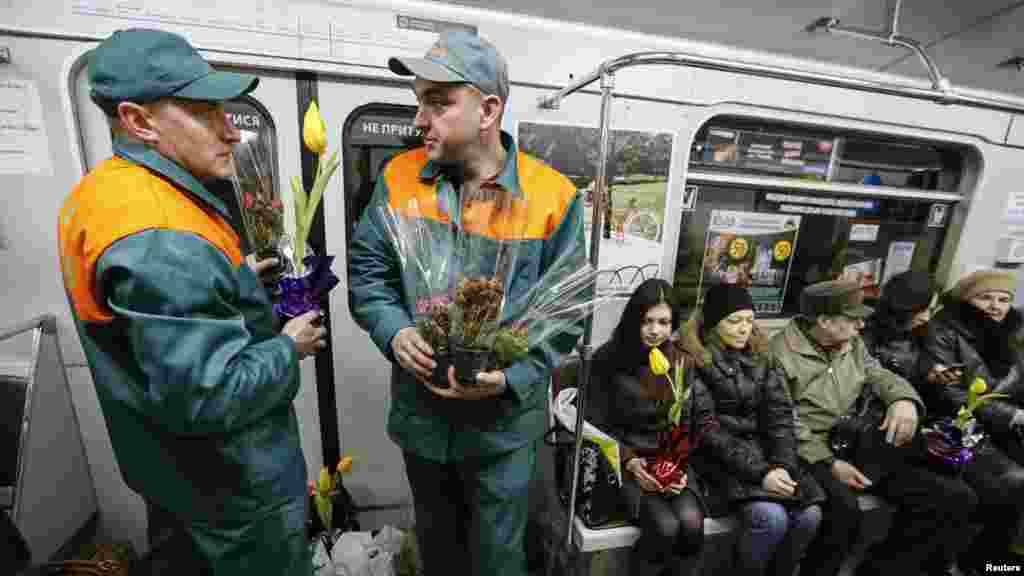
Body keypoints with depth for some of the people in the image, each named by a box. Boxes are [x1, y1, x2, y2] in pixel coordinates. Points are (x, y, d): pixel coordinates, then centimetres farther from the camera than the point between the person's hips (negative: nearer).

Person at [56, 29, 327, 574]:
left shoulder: (100, 193, 1)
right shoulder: (163, 240, -33)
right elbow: (206, 398, -33)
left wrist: (232, 281, 4)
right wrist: (288, 347, -18)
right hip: (233, 486, -9)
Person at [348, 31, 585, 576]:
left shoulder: (552, 197, -15)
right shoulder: (399, 177, -5)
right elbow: (366, 270, 1)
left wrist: (513, 377, -21)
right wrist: (393, 331, -18)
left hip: (503, 422, -2)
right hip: (420, 411, 3)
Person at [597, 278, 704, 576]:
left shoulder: (680, 362, 3)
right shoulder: (609, 358, -10)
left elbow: (684, 425, 7)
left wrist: (679, 467, -7)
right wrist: (630, 461, -15)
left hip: (668, 460, 4)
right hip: (623, 460, -3)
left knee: (692, 524, -20)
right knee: (665, 526, -23)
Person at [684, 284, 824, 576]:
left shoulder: (759, 356, 8)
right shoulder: (693, 361, -11)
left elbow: (779, 415, 2)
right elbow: (707, 429, -15)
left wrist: (783, 465, -12)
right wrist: (759, 472, -20)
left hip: (762, 450, 6)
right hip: (719, 458, -5)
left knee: (809, 515, -13)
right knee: (772, 517, -23)